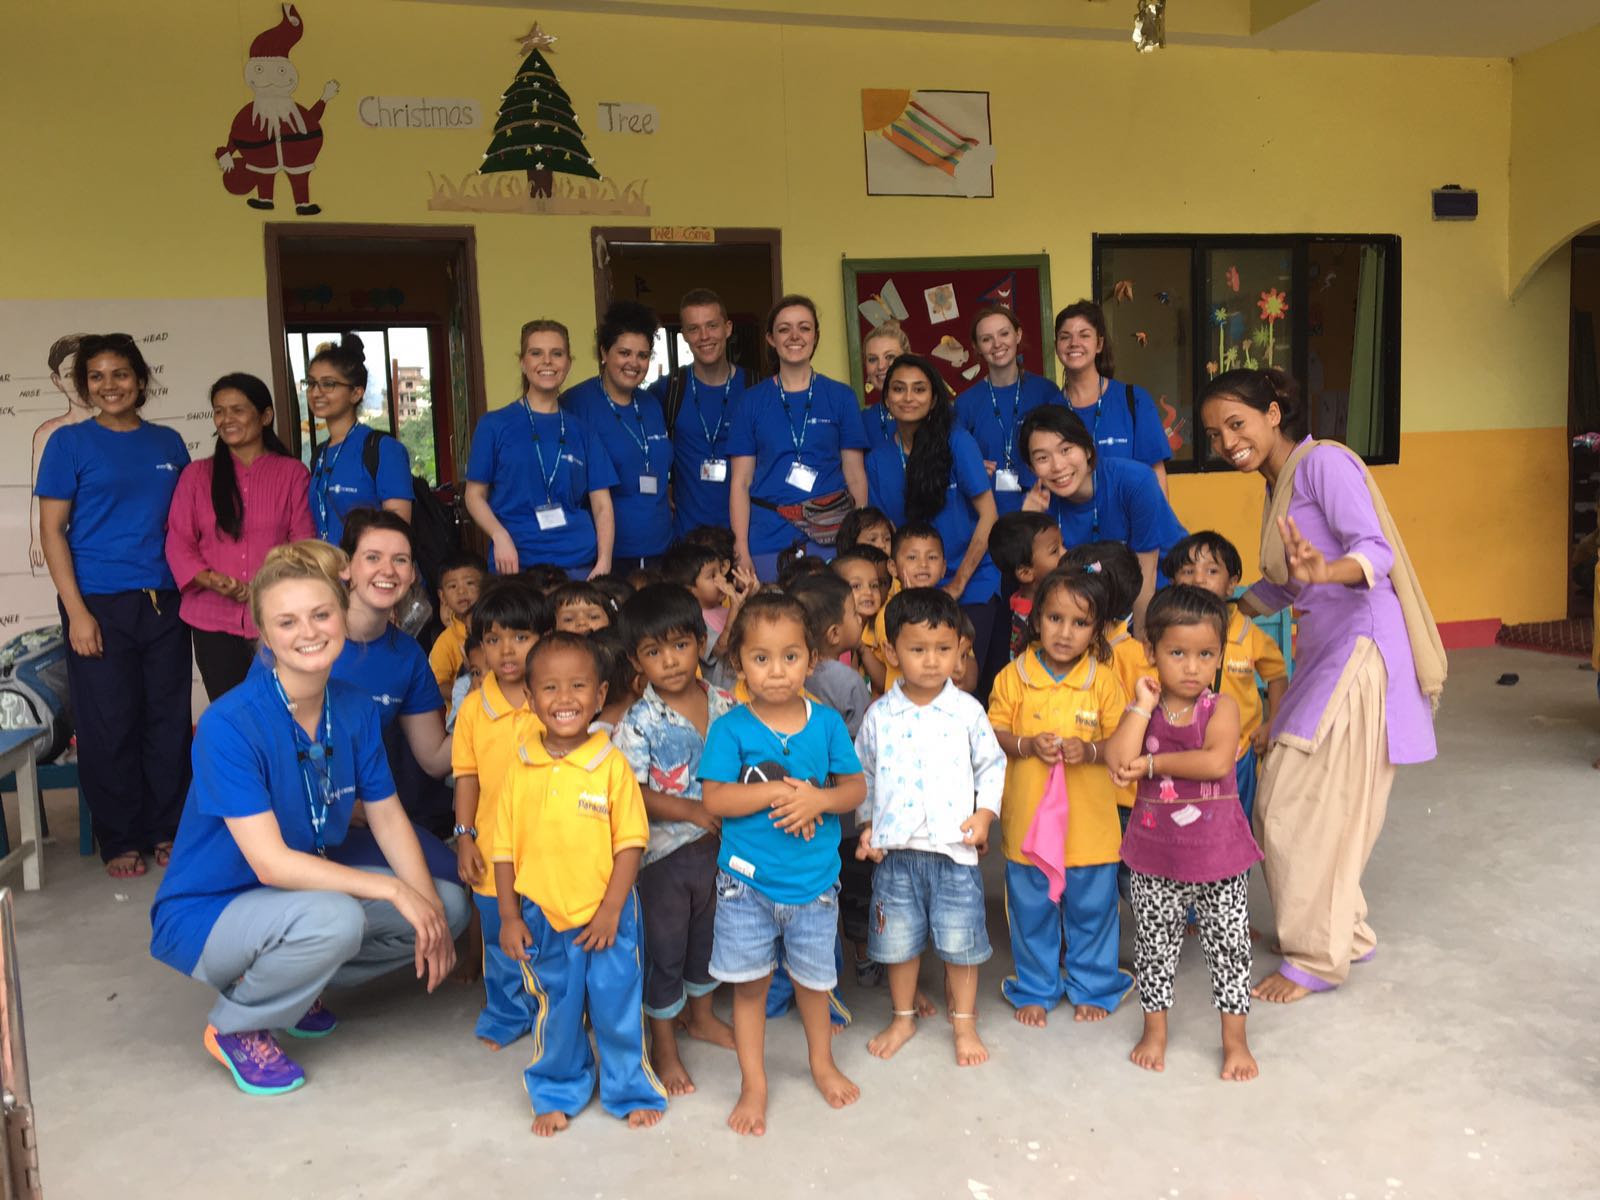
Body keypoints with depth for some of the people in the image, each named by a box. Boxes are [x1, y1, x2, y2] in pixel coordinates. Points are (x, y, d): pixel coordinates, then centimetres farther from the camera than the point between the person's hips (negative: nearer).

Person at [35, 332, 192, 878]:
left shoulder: (168, 442, 10)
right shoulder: (70, 442, 0)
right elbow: (52, 530, -3)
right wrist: (76, 612, -10)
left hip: (165, 603, 3)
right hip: (100, 606, -3)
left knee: (169, 720, 7)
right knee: (109, 726, 3)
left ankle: (167, 832, 20)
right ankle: (121, 842, 16)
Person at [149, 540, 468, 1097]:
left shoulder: (354, 707, -6)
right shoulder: (229, 723, -26)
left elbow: (387, 816, -1)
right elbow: (272, 863, -29)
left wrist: (429, 907, -15)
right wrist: (394, 890, -29)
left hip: (307, 885, 7)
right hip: (206, 911, -7)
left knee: (449, 906, -5)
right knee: (333, 919, -36)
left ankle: (293, 985, 12)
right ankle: (235, 1026, -4)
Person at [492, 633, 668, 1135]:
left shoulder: (611, 764, -10)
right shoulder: (521, 769, -3)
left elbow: (630, 843, -8)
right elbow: (505, 849, 3)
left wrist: (611, 910, -12)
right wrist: (509, 917, 0)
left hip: (605, 916, -2)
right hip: (541, 918, 2)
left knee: (618, 1008, 10)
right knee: (554, 1015, 17)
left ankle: (631, 1091, 31)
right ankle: (557, 1094, 37)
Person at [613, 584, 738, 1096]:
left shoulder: (725, 705, -5)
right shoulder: (638, 723, -16)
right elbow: (633, 793, -19)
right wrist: (694, 811, -28)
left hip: (718, 845, 4)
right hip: (664, 852, -4)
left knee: (708, 935, 23)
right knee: (663, 950, 10)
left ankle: (700, 1015, 47)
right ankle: (663, 1045, 29)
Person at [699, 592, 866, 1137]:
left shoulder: (827, 722, -4)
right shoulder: (731, 728, -11)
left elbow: (856, 786, -1)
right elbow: (714, 798, -17)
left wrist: (818, 798, -20)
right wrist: (780, 791, -23)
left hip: (814, 877, 2)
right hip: (746, 879, -2)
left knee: (814, 975, 19)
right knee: (749, 981, 9)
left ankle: (822, 1062, 44)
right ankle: (753, 1083, 28)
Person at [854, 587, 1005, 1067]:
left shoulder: (967, 711, -4)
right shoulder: (879, 715, -2)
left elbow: (991, 765, 5)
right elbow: (863, 773, 9)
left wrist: (985, 812, -6)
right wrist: (867, 823, 2)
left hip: (955, 847, -1)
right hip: (895, 849, 1)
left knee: (960, 941, 9)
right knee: (899, 940, 13)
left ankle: (964, 1022, 29)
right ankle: (903, 1018, 34)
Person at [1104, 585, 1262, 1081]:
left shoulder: (1221, 707, -9)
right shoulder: (1142, 709, -3)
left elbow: (1217, 761, -28)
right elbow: (1119, 762, -20)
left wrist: (1152, 764, -22)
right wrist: (1142, 704, -18)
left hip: (1218, 851, -2)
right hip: (1154, 853, 2)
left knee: (1229, 944, 9)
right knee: (1154, 943, 14)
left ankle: (1235, 1040, 27)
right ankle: (1155, 1030, 34)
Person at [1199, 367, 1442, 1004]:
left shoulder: (1322, 461, -9)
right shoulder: (1277, 485, 17)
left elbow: (1376, 548, -21)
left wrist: (1324, 571, -40)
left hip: (1360, 648, -9)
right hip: (1324, 650, 9)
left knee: (1299, 808, -6)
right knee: (1284, 805, 10)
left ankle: (1318, 957, 9)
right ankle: (1346, 933, 28)